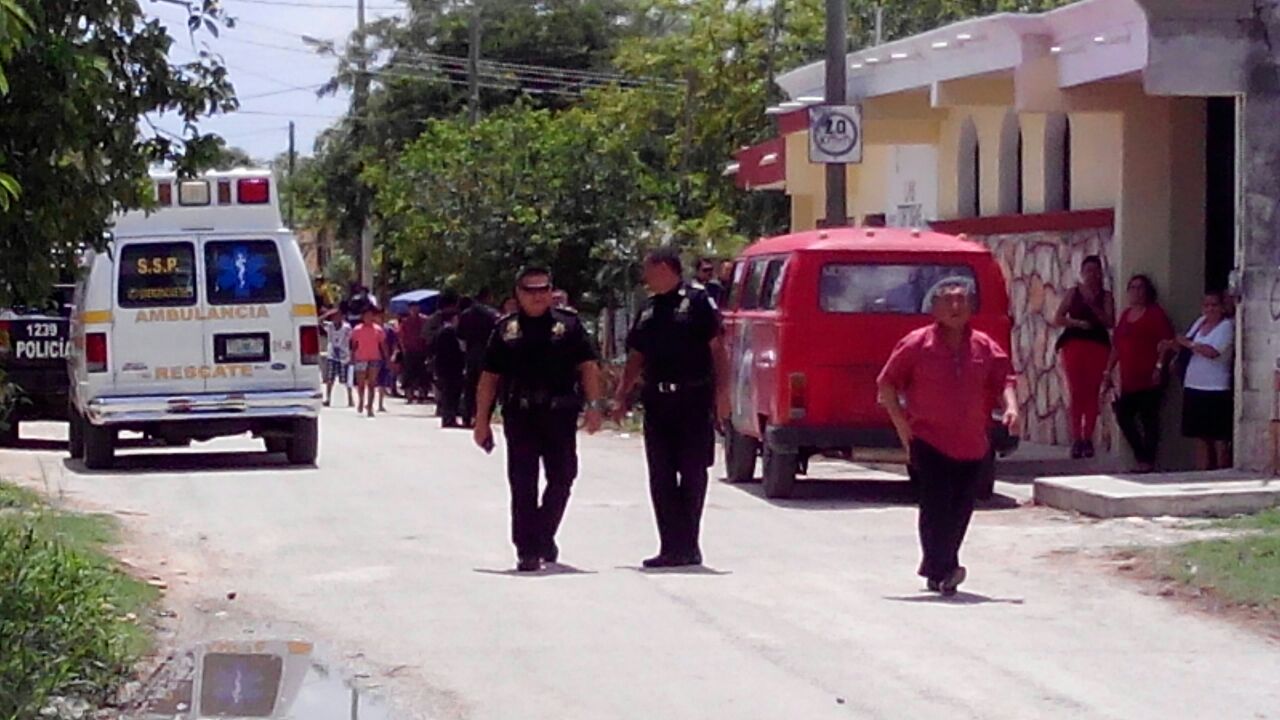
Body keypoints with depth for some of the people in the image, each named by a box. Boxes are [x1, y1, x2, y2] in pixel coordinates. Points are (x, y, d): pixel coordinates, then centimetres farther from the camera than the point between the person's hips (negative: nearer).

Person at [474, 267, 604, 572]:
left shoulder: (568, 324, 8)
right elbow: (489, 378, 9)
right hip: (520, 417, 0)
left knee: (561, 479, 3)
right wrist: (482, 420, 4)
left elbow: (588, 367, 3)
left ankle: (544, 536, 24)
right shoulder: (506, 329, 9)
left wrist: (593, 405, -9)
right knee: (523, 484, -2)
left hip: (560, 416, 0)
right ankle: (527, 550, 1)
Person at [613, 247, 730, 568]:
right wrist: (621, 396, 13)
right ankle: (671, 547, 8)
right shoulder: (649, 310, 15)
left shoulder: (697, 301, -4)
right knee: (661, 478, 4)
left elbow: (717, 348, -7)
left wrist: (721, 392, -13)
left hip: (694, 400, -6)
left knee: (693, 475, 1)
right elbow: (636, 358, 19)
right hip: (657, 402, 6)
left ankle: (687, 545, 8)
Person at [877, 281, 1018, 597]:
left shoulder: (984, 347, 7)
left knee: (961, 508, 7)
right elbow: (887, 384, 2)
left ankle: (935, 568, 22)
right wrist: (901, 422, -5)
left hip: (972, 445, 4)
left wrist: (1011, 406, -11)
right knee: (937, 505, -14)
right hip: (929, 441, -4)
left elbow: (1004, 379, 10)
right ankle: (943, 570, -13)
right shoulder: (917, 344, -2)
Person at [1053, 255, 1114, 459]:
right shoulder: (1073, 293, 9)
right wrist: (1077, 322, -12)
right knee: (1076, 392, -6)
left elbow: (1110, 322, -3)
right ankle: (1076, 439, -5)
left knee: (1092, 393, -2)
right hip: (1075, 343, 0)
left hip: (1097, 345, 0)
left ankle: (1088, 438, 2)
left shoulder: (1105, 296, 9)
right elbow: (1058, 319, 3)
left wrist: (1093, 306, -13)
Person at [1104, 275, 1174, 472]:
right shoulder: (1125, 315, 18)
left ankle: (1147, 461, 2)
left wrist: (1159, 367, -17)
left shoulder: (1155, 313, -2)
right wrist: (1108, 371, 16)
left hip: (1148, 379, -7)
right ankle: (1141, 456, 15)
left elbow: (1166, 342, -9)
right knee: (1123, 415, 3)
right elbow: (1116, 346, 21)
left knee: (1149, 418, -3)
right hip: (1129, 380, 7)